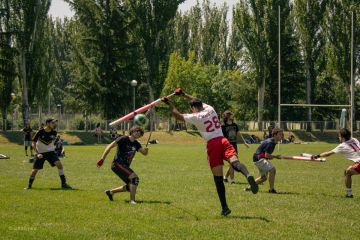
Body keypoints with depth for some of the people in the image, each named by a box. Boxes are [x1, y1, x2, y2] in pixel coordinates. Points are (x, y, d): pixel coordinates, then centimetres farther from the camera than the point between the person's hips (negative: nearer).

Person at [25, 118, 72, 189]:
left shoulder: (54, 133, -6)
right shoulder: (40, 132, -17)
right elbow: (33, 143, -9)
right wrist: (37, 153, -16)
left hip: (50, 152, 2)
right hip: (40, 153, -2)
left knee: (59, 164, -18)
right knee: (35, 170, -4)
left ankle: (63, 184, -12)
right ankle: (29, 185, 20)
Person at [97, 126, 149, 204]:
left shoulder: (136, 144, 11)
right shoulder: (123, 139, -9)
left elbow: (144, 153, 3)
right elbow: (109, 146, -11)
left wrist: (146, 150, -24)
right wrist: (102, 159, -16)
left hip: (125, 166, 9)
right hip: (117, 164, -9)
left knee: (130, 187, 11)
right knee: (135, 177, -23)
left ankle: (110, 192, 26)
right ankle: (132, 200, -23)